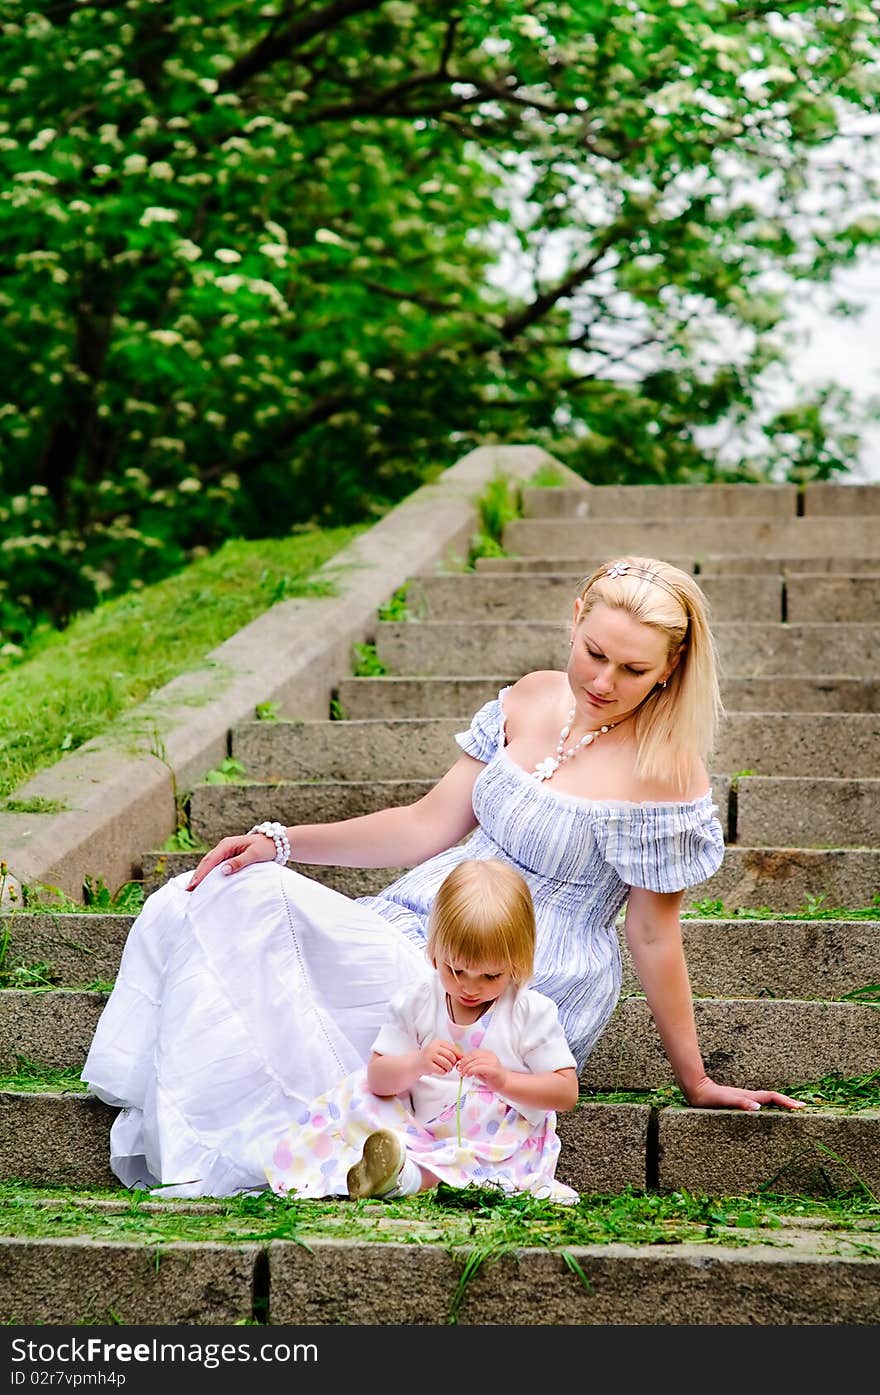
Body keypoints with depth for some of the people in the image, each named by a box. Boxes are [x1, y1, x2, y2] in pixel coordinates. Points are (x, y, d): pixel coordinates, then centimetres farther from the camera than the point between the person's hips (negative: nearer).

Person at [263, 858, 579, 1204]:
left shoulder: (531, 1012, -3)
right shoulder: (414, 1003, 3)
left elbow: (566, 1092, -5)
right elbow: (378, 1078, -1)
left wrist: (503, 1080, -22)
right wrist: (417, 1064, -24)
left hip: (500, 1147, -3)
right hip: (419, 1133, 3)